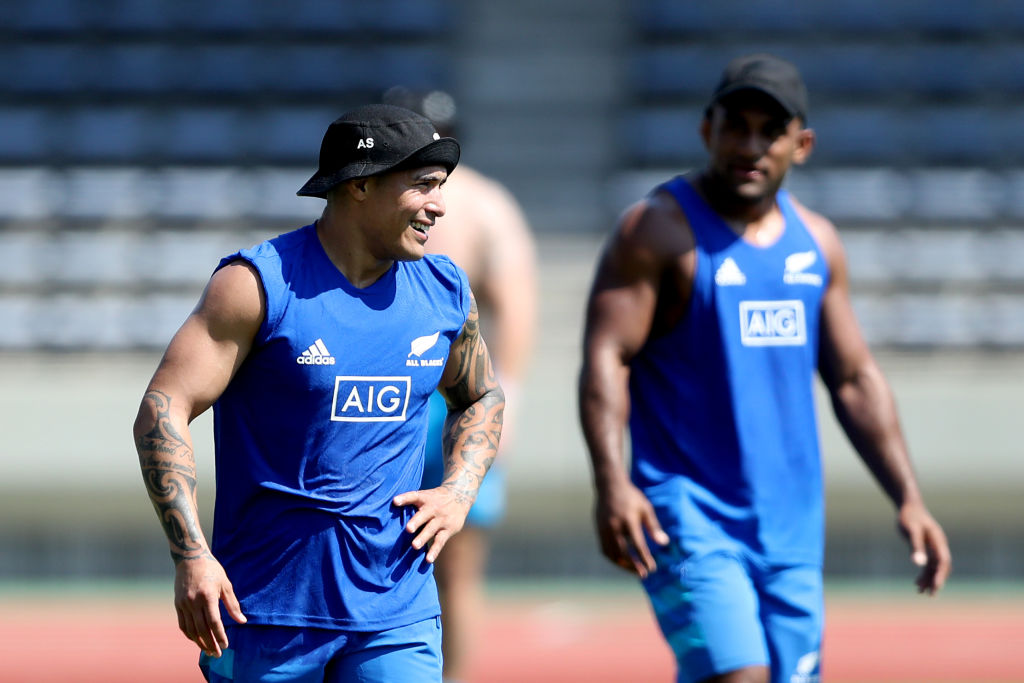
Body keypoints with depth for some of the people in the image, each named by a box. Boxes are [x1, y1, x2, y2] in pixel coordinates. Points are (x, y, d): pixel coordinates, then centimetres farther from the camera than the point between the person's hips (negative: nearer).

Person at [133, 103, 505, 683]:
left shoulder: (446, 293, 8)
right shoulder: (260, 283, -9)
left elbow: (481, 397, 27)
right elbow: (163, 411, -13)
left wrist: (459, 494, 7)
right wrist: (191, 555, -23)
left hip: (396, 613, 4)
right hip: (265, 607, -4)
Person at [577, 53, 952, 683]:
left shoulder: (816, 242, 13)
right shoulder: (659, 229, -6)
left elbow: (855, 379, 19)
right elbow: (606, 357, -13)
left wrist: (908, 499, 12)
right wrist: (612, 482, -27)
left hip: (792, 525, 6)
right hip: (689, 511, -6)